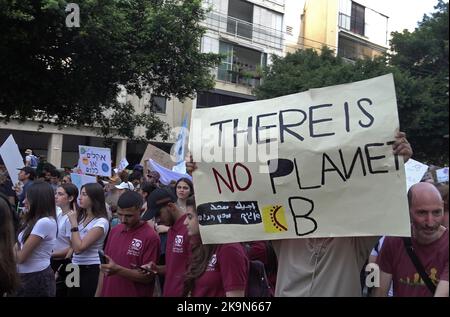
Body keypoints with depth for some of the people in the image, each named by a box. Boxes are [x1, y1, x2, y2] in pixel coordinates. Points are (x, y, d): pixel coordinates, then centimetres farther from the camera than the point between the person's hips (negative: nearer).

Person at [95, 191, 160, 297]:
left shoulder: (150, 237, -17)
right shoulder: (114, 231, 2)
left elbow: (147, 277, -17)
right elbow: (105, 266, 9)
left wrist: (118, 270, -26)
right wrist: (98, 293, 6)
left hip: (135, 294, -5)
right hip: (107, 293, 5)